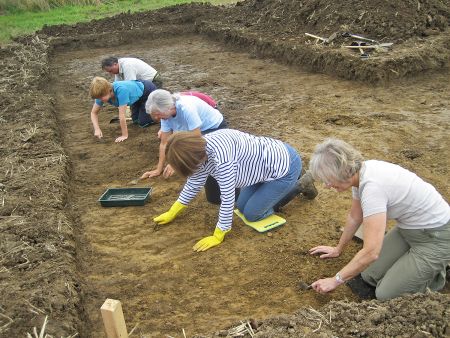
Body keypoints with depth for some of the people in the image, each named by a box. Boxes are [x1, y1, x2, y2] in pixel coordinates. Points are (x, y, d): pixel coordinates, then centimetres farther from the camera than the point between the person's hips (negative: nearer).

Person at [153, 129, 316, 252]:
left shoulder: (220, 157, -35)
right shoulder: (202, 148, -6)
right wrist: (171, 213, 13)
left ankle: (297, 184, 11)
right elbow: (194, 182, 7)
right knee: (242, 206, 14)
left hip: (285, 166, -8)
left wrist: (217, 236, -18)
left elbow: (227, 198, -29)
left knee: (251, 214, 1)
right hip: (274, 154, 9)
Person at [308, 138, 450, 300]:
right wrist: (338, 249, 22)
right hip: (408, 228, 8)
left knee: (385, 295, -8)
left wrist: (336, 280, -23)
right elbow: (354, 217, 11)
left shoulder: (372, 186, -34)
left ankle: (435, 271, 12)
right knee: (369, 276, 5)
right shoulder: (360, 173, -7)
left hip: (436, 237, -8)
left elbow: (371, 252, -35)